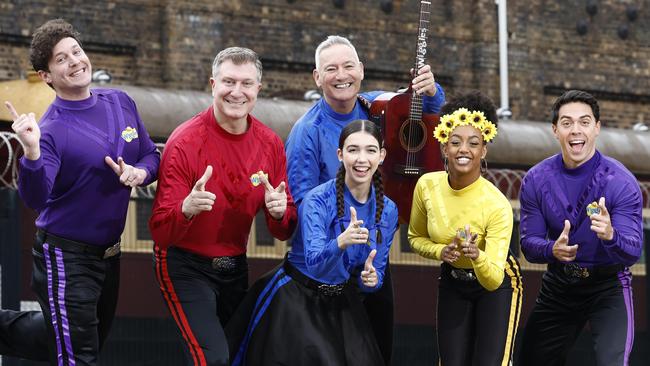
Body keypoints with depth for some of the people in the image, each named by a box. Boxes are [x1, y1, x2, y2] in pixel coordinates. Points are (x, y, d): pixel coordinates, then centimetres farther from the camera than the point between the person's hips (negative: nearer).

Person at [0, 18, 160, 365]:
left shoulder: (120, 102, 0)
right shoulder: (52, 129, -19)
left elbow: (151, 155, 10)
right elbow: (35, 199, -31)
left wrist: (140, 172, -13)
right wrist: (32, 152, -49)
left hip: (108, 254, 7)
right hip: (65, 257, -7)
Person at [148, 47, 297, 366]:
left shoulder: (270, 144, -4)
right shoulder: (185, 142, -20)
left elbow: (284, 232, 1)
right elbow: (160, 233, -21)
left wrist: (279, 212, -22)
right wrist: (187, 208, -42)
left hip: (234, 267, 6)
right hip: (185, 266, -6)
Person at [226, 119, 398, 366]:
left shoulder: (387, 211, -3)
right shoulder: (317, 200, -19)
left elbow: (376, 274, 4)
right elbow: (315, 264, -31)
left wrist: (371, 279, -20)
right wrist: (341, 242, -51)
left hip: (342, 306, 5)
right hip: (297, 301, -5)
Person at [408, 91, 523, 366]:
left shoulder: (497, 206, -29)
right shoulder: (427, 185, -17)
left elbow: (493, 281, -30)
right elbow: (416, 237, 2)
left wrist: (477, 256, -49)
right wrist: (440, 251, -17)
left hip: (496, 284, -4)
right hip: (453, 282, 4)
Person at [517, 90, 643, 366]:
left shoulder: (621, 182, -19)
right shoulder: (536, 180, -9)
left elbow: (633, 251, -24)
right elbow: (528, 243, -7)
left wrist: (610, 235, -47)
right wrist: (553, 250, -31)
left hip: (608, 284, -4)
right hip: (558, 284, 4)